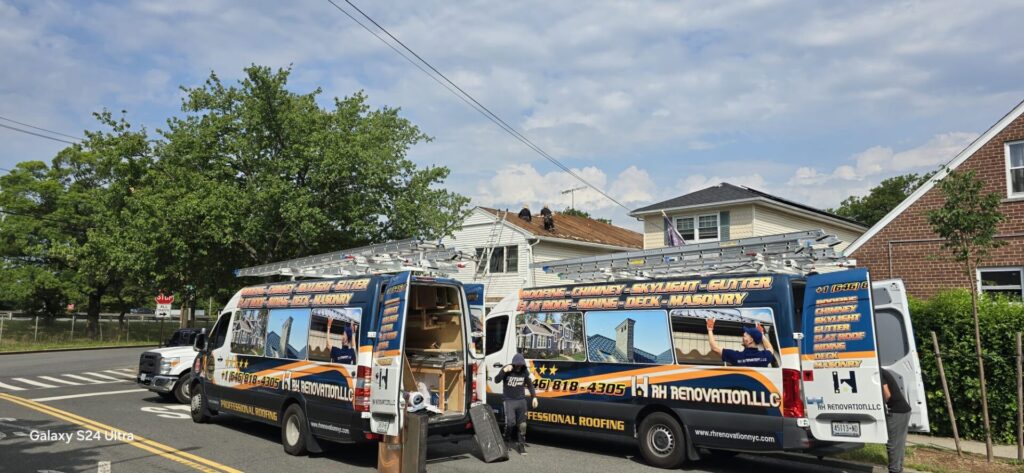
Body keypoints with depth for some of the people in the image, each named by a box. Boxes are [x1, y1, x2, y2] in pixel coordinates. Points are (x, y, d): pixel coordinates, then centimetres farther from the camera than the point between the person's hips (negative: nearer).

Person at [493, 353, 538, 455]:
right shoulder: (507, 370, -10)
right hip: (509, 401, -3)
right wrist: (504, 371, -33)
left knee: (522, 424, 3)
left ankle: (521, 444, 17)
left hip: (521, 401, 3)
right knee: (510, 422, -13)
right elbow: (496, 380, -20)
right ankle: (506, 440, 13)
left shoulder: (524, 371, 0)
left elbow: (530, 384, 12)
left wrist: (534, 397, 6)